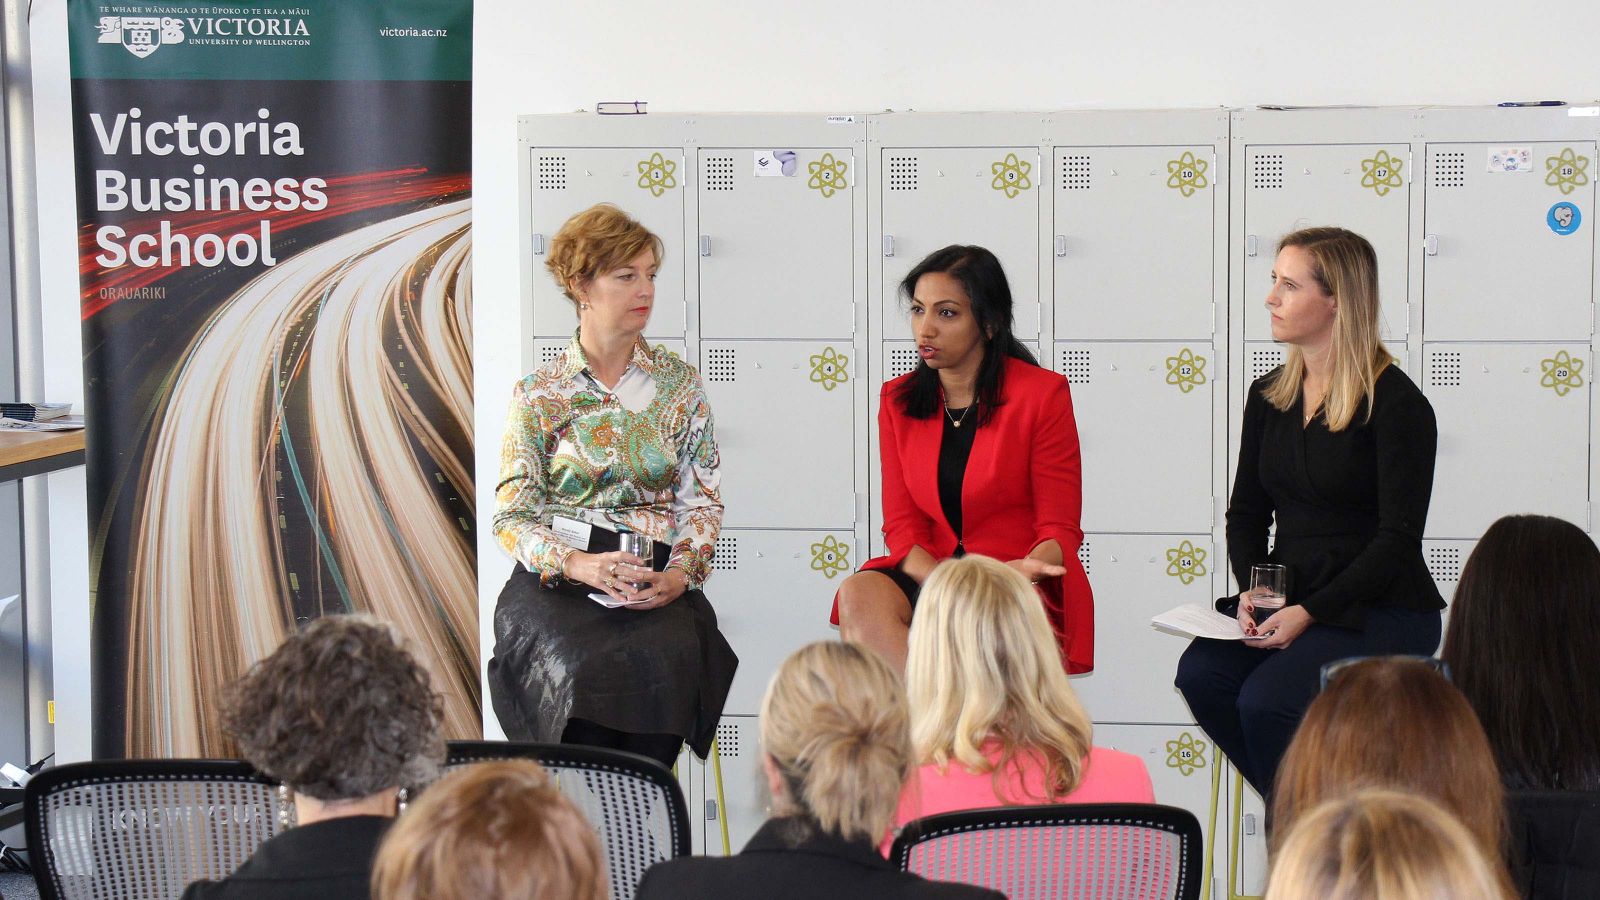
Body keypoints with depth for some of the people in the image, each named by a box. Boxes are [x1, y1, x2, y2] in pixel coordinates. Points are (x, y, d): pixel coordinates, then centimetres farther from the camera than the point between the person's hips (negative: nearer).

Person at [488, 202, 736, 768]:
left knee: (667, 655, -31)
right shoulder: (539, 395, 6)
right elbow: (513, 515, 2)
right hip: (556, 579, -1)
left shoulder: (679, 384, 11)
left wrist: (678, 574, -11)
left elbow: (703, 500, 9)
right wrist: (576, 564, -17)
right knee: (587, 662, -33)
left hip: (656, 582, 2)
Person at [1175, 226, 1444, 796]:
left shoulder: (1396, 403, -9)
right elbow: (1247, 513, 14)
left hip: (1383, 611, -6)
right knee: (1201, 673, -23)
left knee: (1265, 702, -29)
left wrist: (1309, 613, -22)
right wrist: (1250, 590, -7)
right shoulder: (1269, 397, 11)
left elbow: (1398, 540, -14)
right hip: (1288, 602, 6)